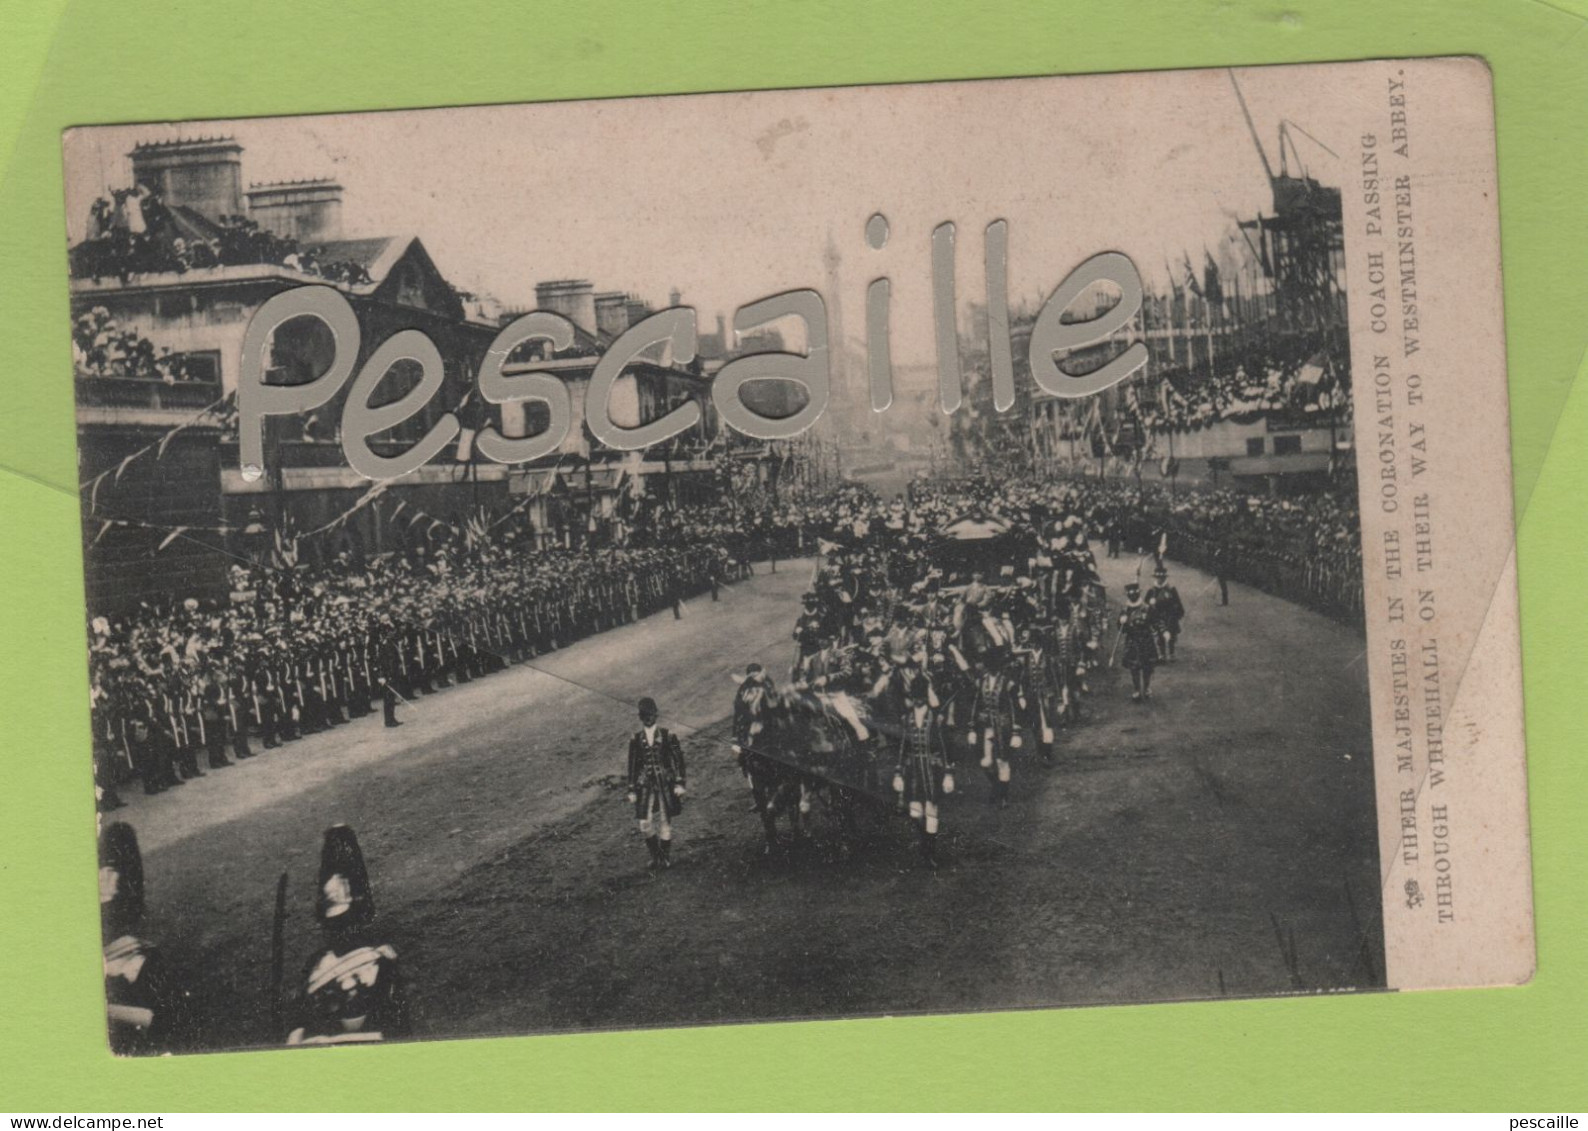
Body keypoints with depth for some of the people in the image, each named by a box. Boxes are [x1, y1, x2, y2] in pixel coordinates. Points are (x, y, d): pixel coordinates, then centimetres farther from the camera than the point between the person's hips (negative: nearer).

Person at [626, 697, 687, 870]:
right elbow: (633, 765, 5)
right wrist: (632, 790, 4)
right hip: (645, 786, 1)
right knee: (645, 825, -2)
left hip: (665, 784, -1)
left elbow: (677, 759, -2)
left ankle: (666, 858, 23)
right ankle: (655, 856, 20)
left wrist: (679, 783, -8)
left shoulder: (667, 735, -4)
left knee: (665, 823, 7)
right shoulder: (636, 739, 0)